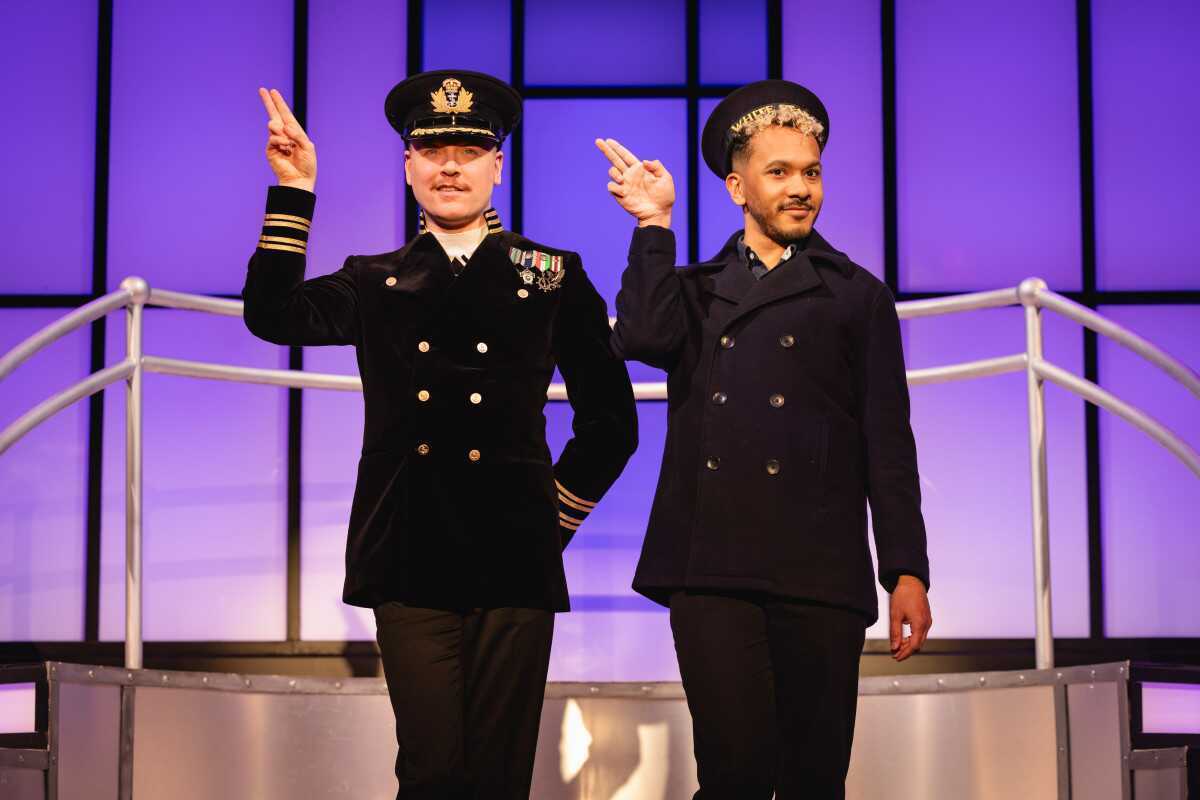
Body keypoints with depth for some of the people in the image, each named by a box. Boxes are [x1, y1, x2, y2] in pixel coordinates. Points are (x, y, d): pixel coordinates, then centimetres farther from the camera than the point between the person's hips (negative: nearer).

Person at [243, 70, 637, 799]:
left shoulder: (554, 278, 8)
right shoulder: (375, 282, 13)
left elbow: (611, 420, 12)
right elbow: (273, 316, -5)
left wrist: (559, 512, 7)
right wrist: (294, 191, -8)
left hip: (514, 566, 0)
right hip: (409, 565, 1)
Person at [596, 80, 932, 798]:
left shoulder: (857, 296, 13)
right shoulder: (696, 290, 18)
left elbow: (889, 445, 7)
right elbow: (641, 337, -5)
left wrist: (907, 572, -1)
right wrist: (655, 225, 5)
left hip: (819, 573, 0)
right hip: (711, 569, 1)